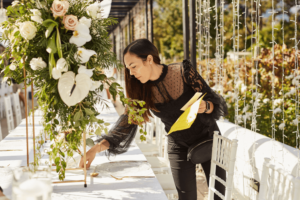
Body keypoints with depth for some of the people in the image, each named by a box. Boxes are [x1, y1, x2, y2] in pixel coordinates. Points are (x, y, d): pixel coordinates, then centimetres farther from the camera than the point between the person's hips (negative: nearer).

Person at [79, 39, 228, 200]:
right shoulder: (142, 90, -9)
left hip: (208, 138, -1)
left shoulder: (183, 71, -17)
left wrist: (205, 107, -35)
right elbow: (127, 121, -12)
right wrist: (97, 147, -24)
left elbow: (214, 101, -11)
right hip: (180, 147, 2)